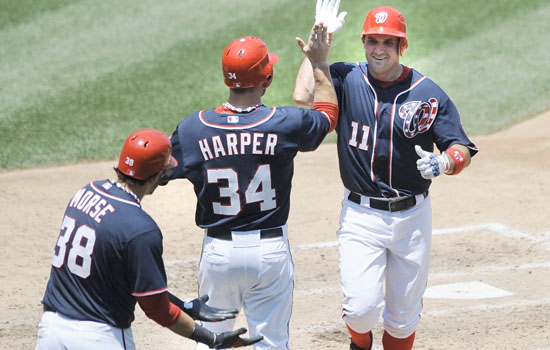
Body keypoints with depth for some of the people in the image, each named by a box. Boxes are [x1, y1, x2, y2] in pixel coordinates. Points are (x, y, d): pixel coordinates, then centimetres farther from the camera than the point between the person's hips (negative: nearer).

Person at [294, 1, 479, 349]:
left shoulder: (428, 93, -3)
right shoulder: (346, 79, -4)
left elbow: (463, 150, -3)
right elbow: (304, 96, -22)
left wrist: (443, 162, -27)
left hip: (412, 215, 1)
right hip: (361, 215, -1)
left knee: (404, 314, 10)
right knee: (361, 307, -11)